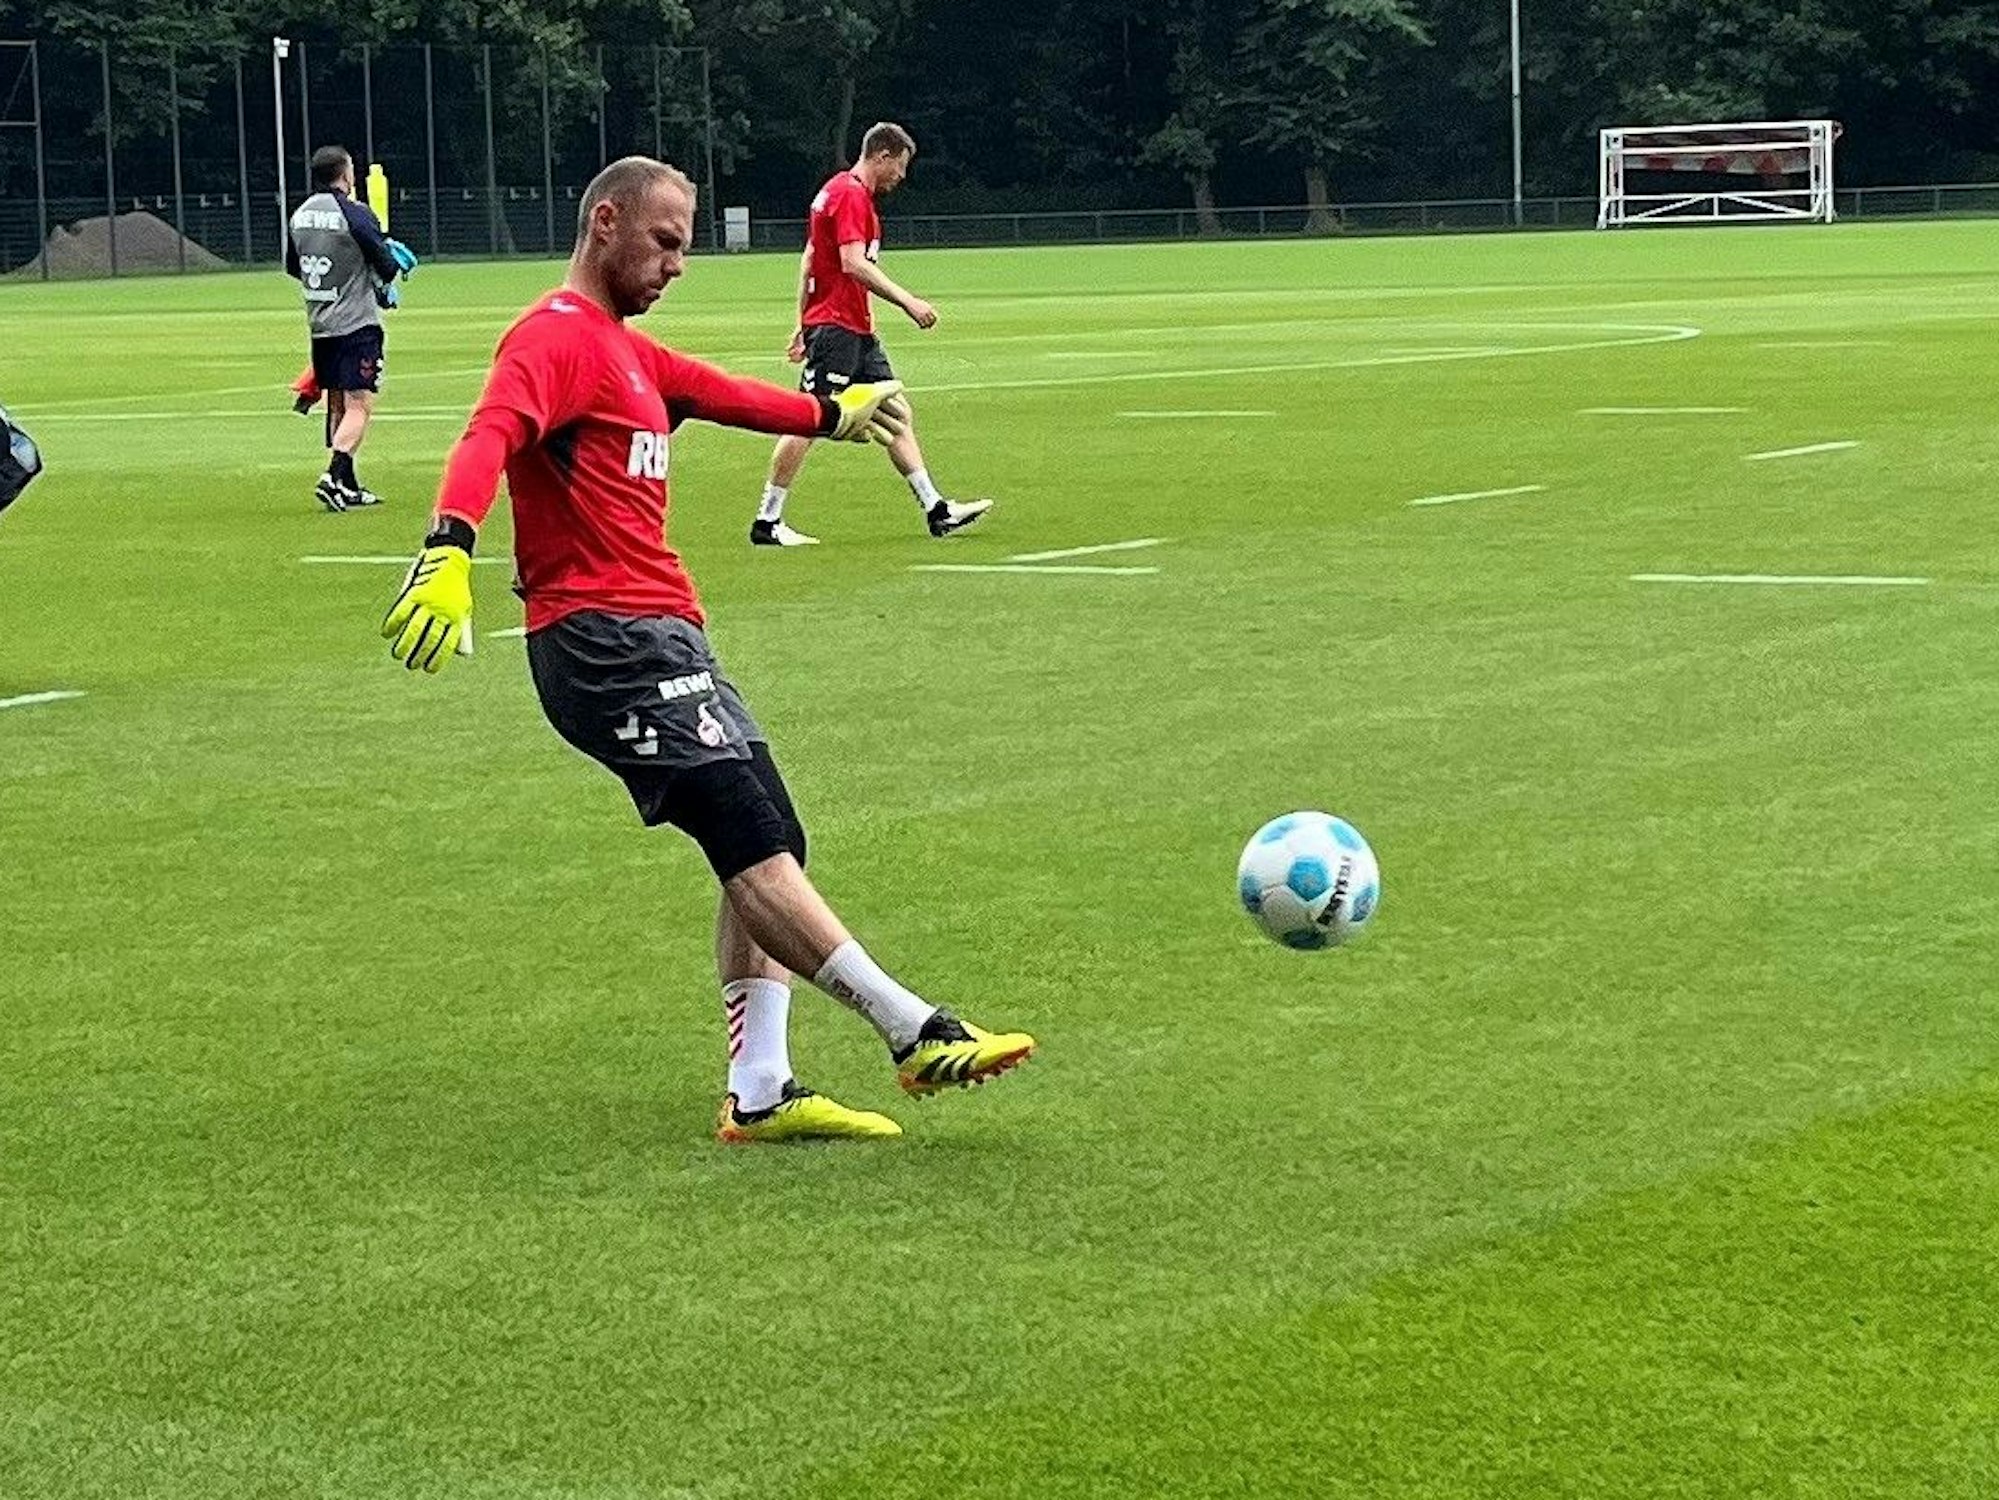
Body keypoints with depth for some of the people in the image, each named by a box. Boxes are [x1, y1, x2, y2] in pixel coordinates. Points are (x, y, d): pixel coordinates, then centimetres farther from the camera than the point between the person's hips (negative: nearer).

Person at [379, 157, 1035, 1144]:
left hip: (662, 637, 11)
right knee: (752, 842, -14)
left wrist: (833, 413, 60)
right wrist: (451, 549, -46)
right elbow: (491, 436, -27)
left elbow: (721, 394, 44)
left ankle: (759, 1091, 5)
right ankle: (915, 1033, -18)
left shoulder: (624, 350, 24)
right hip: (605, 641, -11)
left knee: (769, 849, 6)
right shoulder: (556, 336, -8)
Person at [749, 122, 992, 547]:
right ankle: (767, 522, -3)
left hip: (857, 331, 11)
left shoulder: (846, 191, 18)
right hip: (836, 328, -11)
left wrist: (804, 324, 23)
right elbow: (854, 264, -24)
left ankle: (936, 509, 9)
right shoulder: (850, 195, -13)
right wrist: (907, 301, -24)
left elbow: (808, 259, 22)